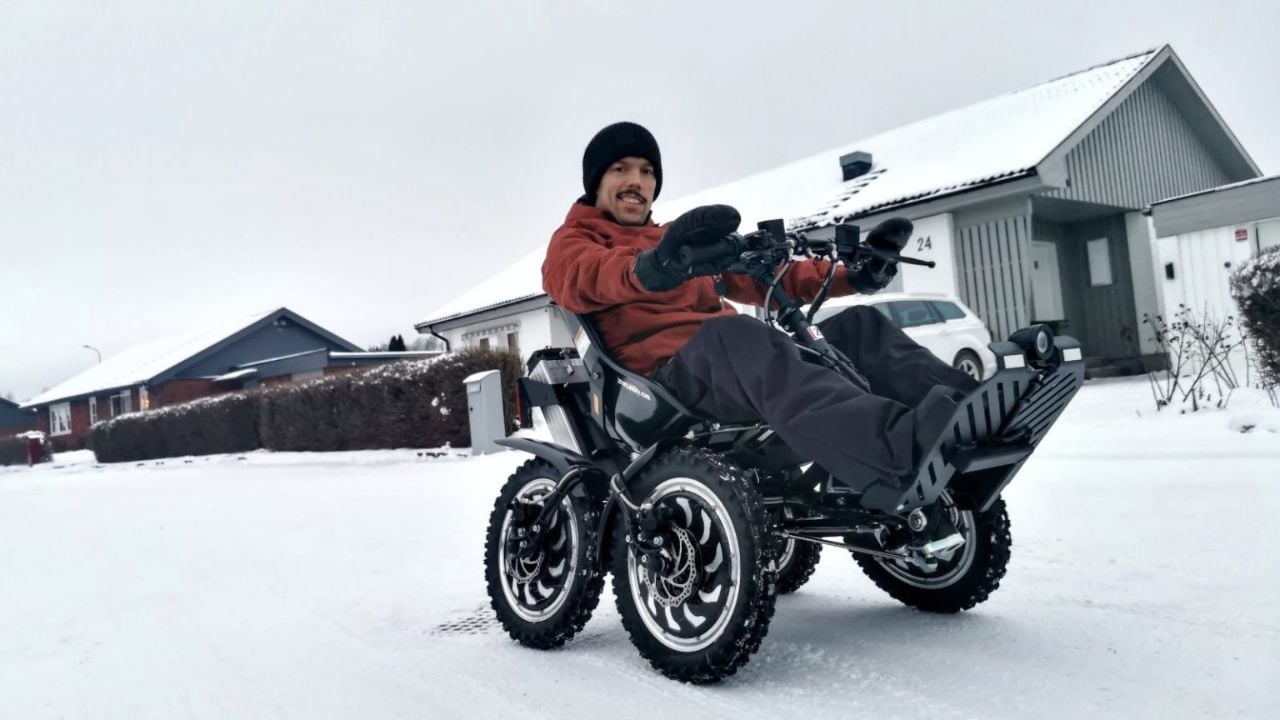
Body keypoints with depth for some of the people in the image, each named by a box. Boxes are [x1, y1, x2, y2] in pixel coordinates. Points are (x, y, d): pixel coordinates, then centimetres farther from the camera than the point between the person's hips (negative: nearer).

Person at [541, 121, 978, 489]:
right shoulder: (572, 243, 12)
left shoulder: (678, 240, 33)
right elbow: (584, 279, -15)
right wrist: (652, 267, -39)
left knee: (859, 326, -6)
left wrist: (847, 277, 10)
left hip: (738, 358, 7)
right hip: (669, 373, -7)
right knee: (732, 335, -38)